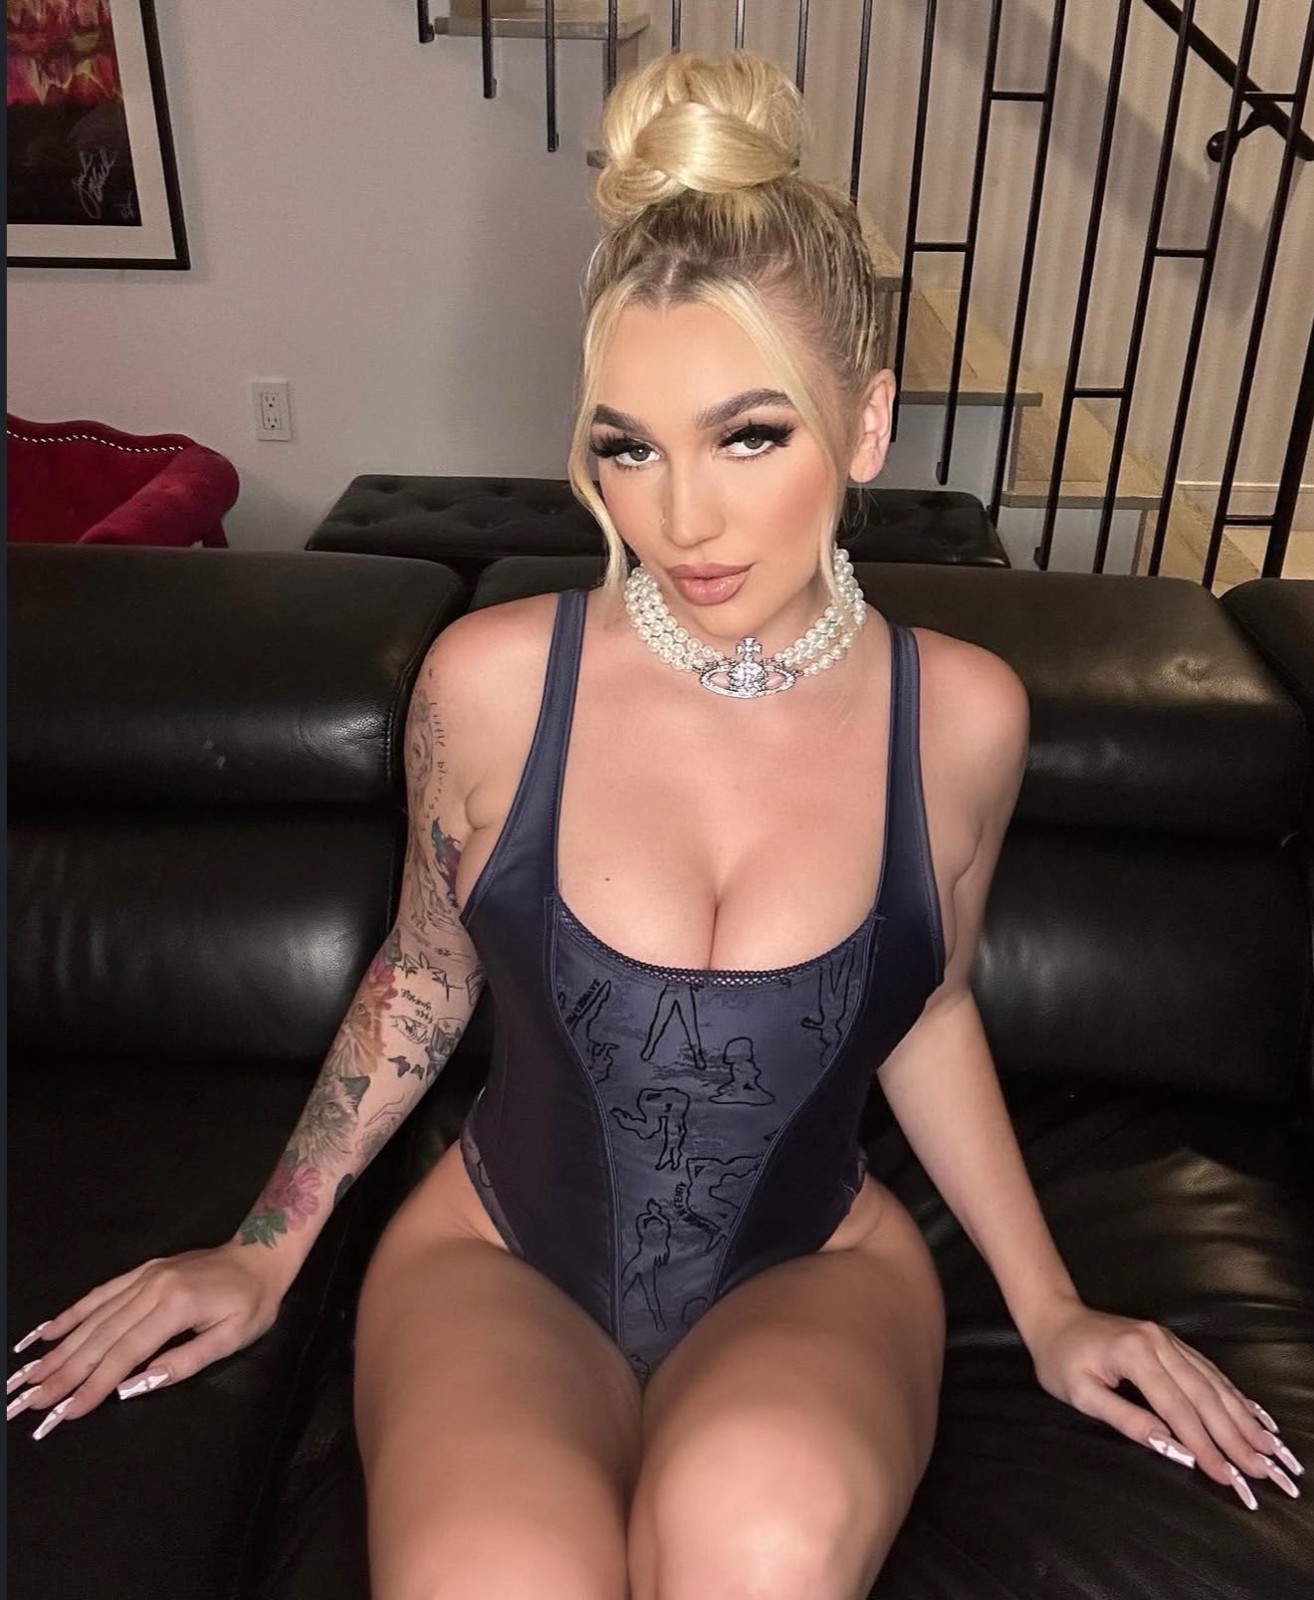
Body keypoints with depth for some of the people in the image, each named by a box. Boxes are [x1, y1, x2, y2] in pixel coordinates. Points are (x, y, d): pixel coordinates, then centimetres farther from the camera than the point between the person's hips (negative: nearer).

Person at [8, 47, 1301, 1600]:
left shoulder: (960, 715, -10)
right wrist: (265, 1247, 11)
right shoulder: (490, 681, -13)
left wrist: (1050, 1308, 11)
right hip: (502, 1250, 0)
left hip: (812, 1267, 1)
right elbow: (424, 974, 4)